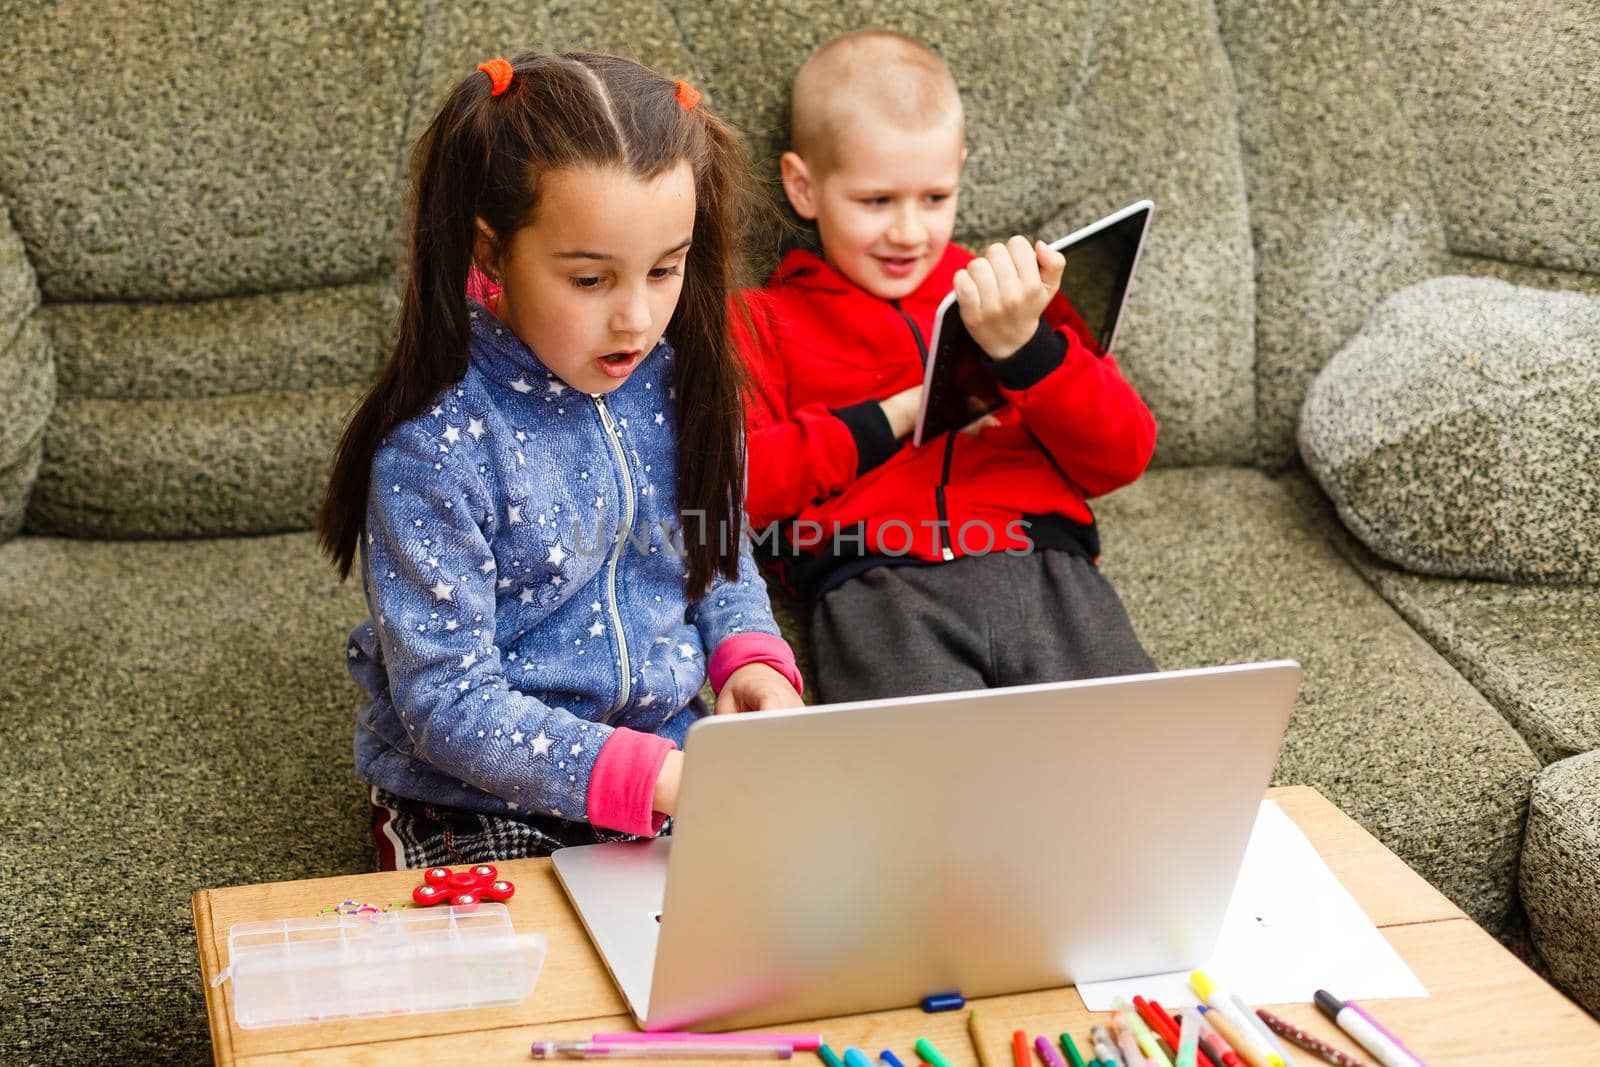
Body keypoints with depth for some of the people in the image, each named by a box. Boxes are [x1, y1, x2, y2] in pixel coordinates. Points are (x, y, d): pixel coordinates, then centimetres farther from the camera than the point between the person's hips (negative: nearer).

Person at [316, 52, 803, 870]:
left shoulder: (677, 384, -2)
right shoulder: (435, 445, -20)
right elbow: (446, 704, -20)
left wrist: (749, 654, -6)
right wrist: (649, 774, -29)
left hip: (667, 760, 5)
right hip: (474, 800, -5)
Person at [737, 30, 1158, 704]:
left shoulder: (1000, 296, 25)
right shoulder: (766, 322, 18)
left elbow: (1122, 459, 13)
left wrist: (1023, 346, -4)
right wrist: (894, 417, 0)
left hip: (1044, 566, 3)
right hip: (876, 584, -2)